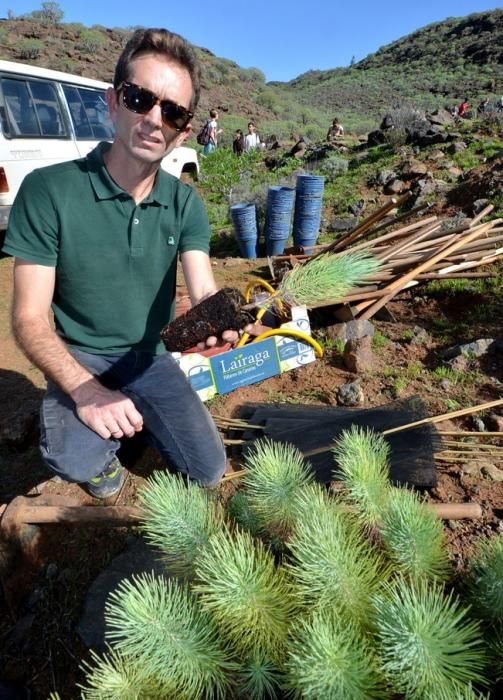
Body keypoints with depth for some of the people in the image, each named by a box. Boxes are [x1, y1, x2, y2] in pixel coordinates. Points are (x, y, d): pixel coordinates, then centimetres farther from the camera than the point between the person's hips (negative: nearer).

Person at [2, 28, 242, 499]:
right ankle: (104, 446, 9)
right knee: (79, 463, -30)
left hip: (152, 357, 3)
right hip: (80, 360, -2)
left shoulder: (185, 204, -5)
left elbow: (203, 290, -18)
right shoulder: (48, 191, -17)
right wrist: (84, 389, -30)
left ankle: (138, 419, 25)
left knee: (208, 470, -3)